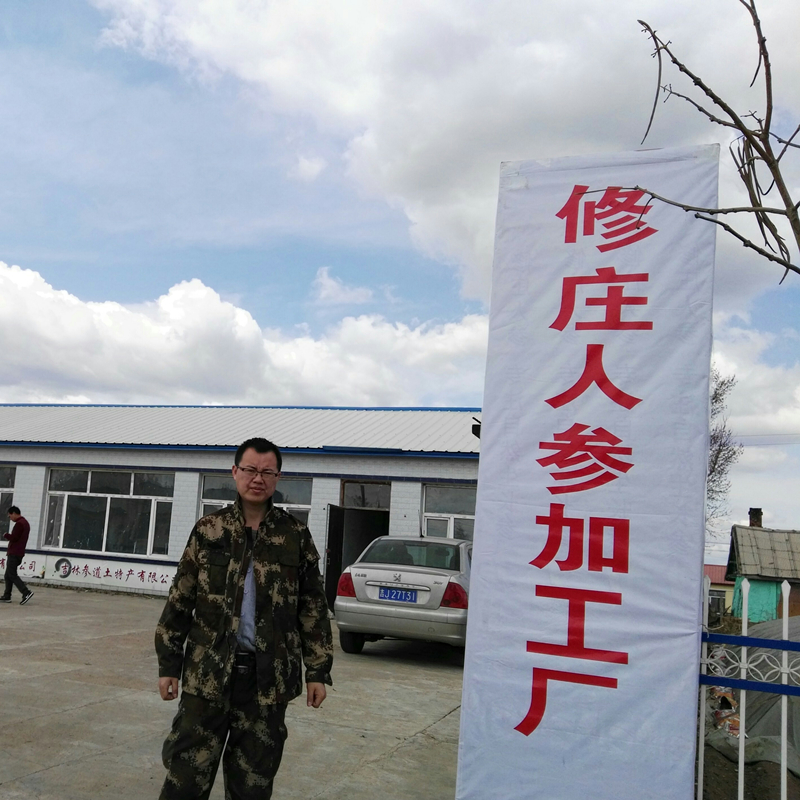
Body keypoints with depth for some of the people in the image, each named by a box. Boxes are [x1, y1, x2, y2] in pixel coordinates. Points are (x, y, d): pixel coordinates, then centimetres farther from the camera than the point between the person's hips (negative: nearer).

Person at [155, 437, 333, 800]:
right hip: (207, 672, 0)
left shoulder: (296, 535, 1)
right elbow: (180, 600, 5)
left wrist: (317, 670, 1)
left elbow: (313, 606, 4)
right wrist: (168, 663, 3)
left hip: (268, 677, 0)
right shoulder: (208, 530, 2)